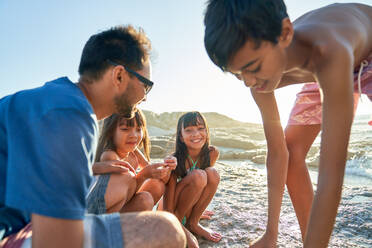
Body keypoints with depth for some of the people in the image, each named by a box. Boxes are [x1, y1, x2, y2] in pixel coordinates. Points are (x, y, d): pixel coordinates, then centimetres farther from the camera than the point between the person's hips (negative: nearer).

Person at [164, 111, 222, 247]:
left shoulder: (212, 153, -12)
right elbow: (168, 209, -24)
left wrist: (198, 209, 15)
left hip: (188, 209, 5)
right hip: (173, 211, -5)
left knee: (212, 174, -21)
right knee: (198, 176, -30)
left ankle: (193, 223, -7)